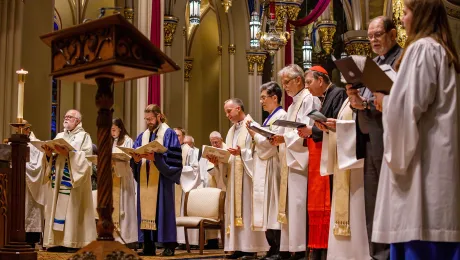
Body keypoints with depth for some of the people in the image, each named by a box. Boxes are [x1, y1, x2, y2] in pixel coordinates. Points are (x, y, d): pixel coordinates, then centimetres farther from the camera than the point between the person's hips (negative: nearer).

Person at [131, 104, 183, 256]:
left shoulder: (169, 134, -1)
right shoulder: (142, 136, 17)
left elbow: (171, 158, -10)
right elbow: (134, 153, 12)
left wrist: (155, 157, -22)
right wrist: (136, 159, -10)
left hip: (161, 180, -6)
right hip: (145, 180, 6)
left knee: (162, 211, -6)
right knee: (146, 211, 4)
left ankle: (168, 245, -2)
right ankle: (148, 246, 8)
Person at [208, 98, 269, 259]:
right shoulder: (231, 131, 19)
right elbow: (228, 156, 17)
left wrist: (242, 153, -25)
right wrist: (217, 161, 0)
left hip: (247, 176, -8)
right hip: (233, 178, 8)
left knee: (247, 209, -8)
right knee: (234, 210, 4)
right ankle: (238, 246, 6)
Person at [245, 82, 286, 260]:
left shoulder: (280, 116, -8)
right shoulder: (270, 117, 20)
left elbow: (272, 143, -16)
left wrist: (254, 134, -6)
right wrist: (254, 135, 7)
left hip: (271, 168, -9)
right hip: (262, 168, 9)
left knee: (272, 208, -9)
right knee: (267, 210, 7)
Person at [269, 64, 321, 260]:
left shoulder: (309, 100, -6)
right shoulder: (293, 105, 23)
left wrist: (284, 138, -19)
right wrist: (280, 139, 4)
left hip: (301, 159, -10)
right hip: (290, 159, 10)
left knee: (298, 203, -11)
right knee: (289, 204, 7)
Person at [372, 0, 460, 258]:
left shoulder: (421, 48, -10)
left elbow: (408, 105, -19)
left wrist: (385, 101, 1)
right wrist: (391, 101, 17)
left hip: (424, 157, -9)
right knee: (439, 236, 9)